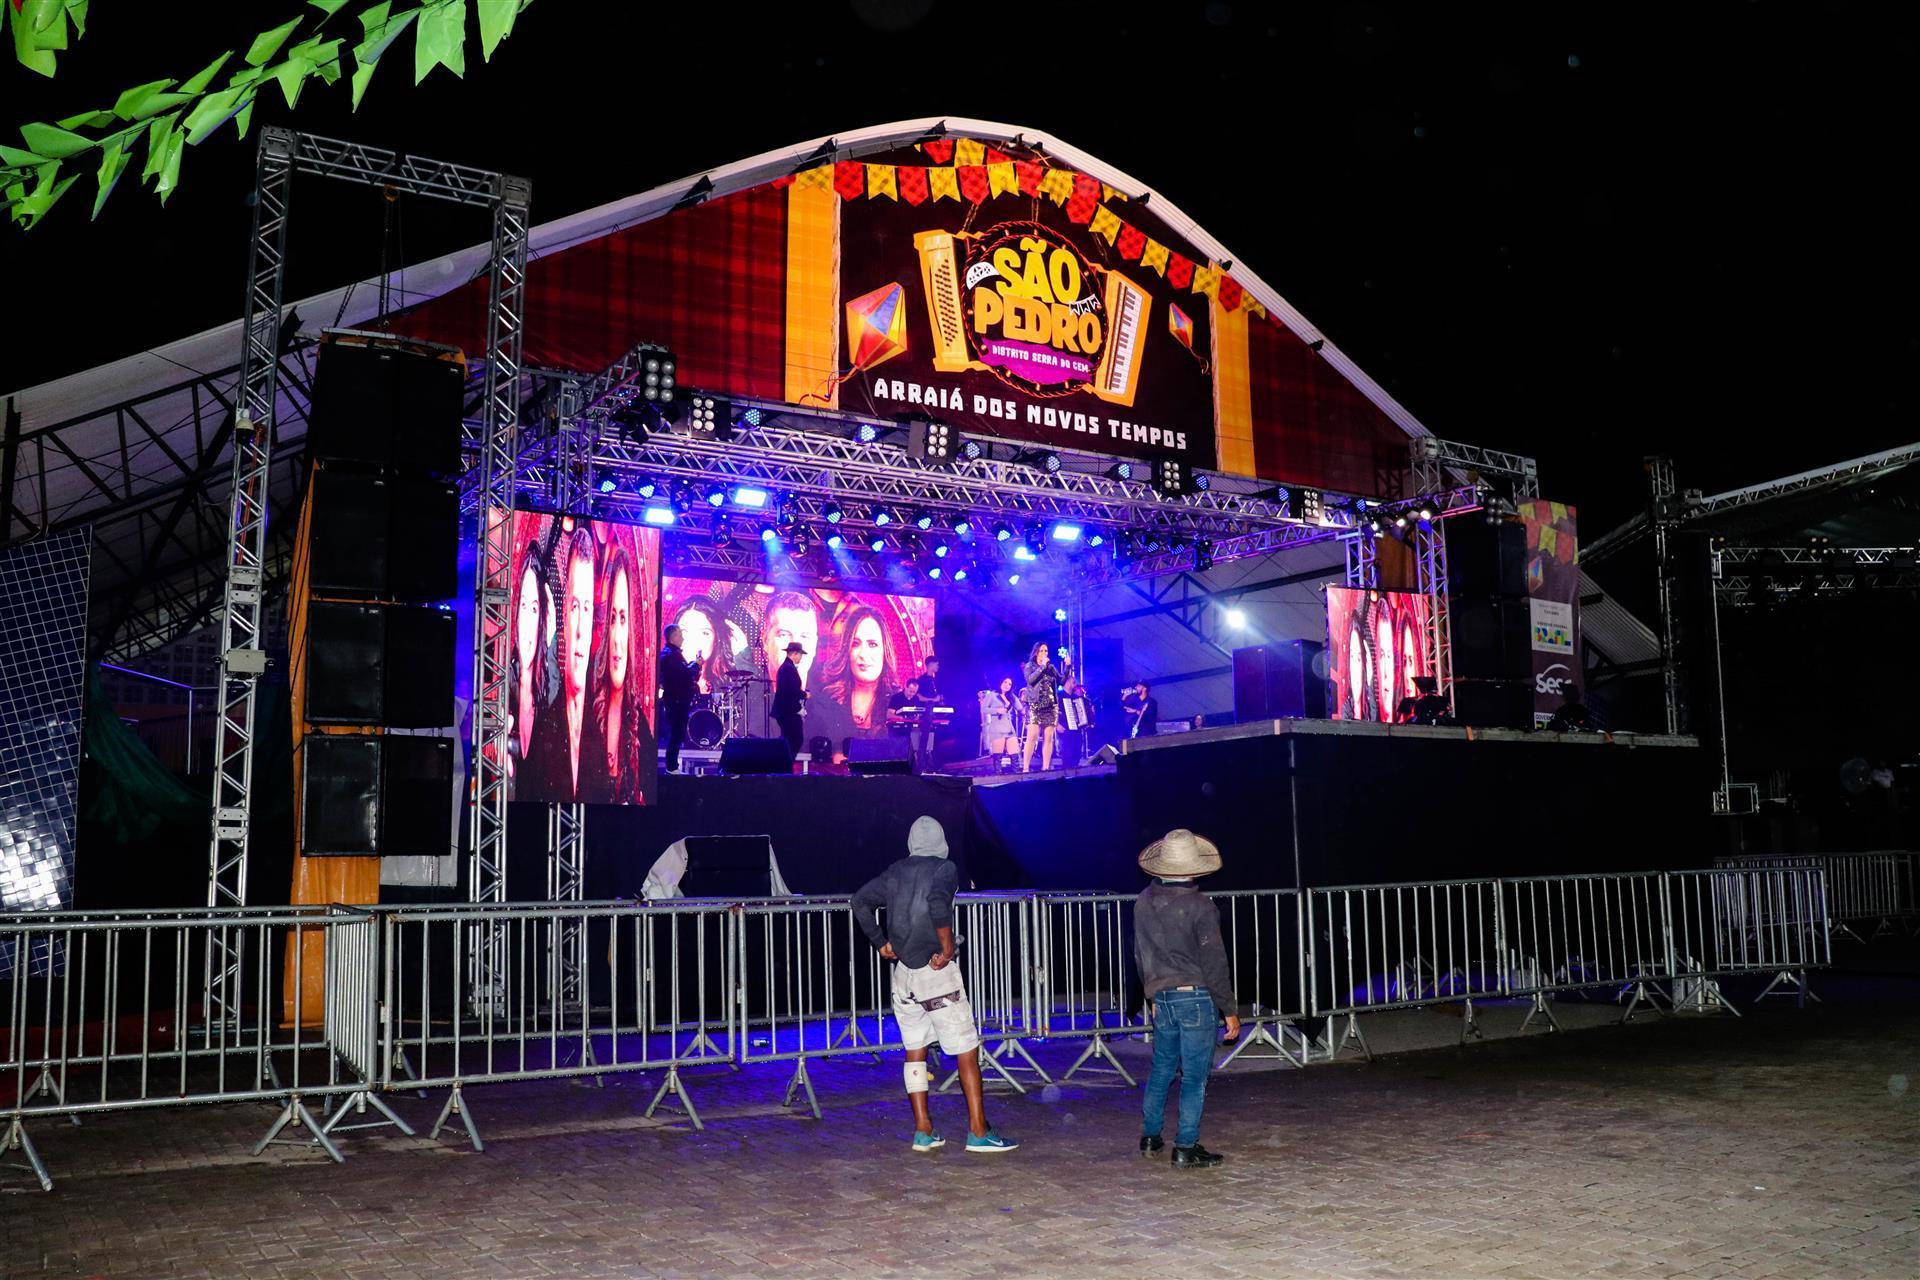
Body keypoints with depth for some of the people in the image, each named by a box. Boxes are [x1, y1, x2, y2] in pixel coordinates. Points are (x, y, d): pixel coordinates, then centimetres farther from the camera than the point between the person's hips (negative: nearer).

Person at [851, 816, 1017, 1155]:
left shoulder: (895, 872, 11)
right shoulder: (945, 869, -6)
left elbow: (860, 901, 8)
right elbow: (937, 901, -25)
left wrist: (880, 942, 12)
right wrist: (948, 947, -17)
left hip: (903, 973, 6)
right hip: (937, 973, -6)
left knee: (915, 1051, 13)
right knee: (967, 1052, 1)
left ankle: (923, 1131, 13)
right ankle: (978, 1132, 0)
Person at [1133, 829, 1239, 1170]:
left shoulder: (1144, 902, 3)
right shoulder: (1200, 906, -14)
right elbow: (1214, 962, -12)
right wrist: (1230, 1010, -5)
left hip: (1162, 998, 6)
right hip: (1195, 997, -6)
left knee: (1161, 1068, 19)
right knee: (1194, 1075, 1)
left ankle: (1150, 1137, 27)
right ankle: (1186, 1148, 4)